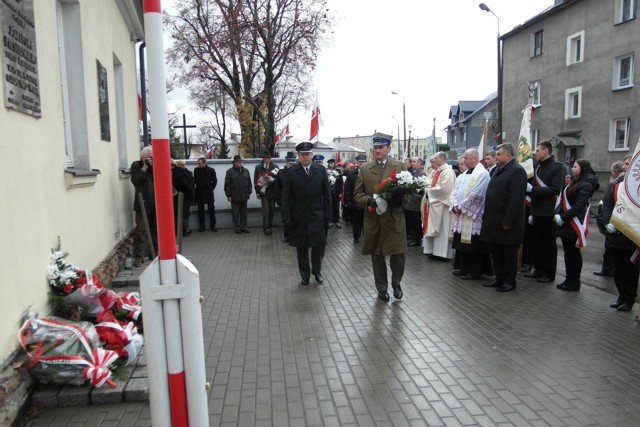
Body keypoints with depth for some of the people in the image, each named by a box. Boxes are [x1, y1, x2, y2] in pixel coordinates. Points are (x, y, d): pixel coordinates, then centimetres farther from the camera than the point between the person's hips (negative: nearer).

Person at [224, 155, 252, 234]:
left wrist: (249, 192, 9)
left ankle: (243, 227, 18)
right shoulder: (230, 171, -3)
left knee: (244, 213, 9)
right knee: (235, 214, 2)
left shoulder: (245, 171, 10)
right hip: (235, 197, -4)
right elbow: (227, 184, -4)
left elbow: (249, 183, 14)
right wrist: (228, 195, -8)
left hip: (244, 196, 4)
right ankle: (236, 228, 11)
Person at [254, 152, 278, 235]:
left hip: (272, 192, 2)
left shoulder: (274, 167, 6)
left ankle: (270, 226, 20)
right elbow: (256, 180, 6)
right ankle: (266, 228, 1)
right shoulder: (258, 167, 4)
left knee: (272, 210, 8)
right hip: (263, 192, -2)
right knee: (265, 211, -5)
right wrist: (257, 191, 2)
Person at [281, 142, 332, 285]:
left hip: (317, 216, 0)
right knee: (301, 248, 9)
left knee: (319, 246, 2)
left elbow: (327, 194, 3)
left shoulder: (321, 170, 2)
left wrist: (327, 215, -1)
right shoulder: (292, 172, -1)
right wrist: (286, 217, -7)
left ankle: (317, 271, 27)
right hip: (299, 217, 0)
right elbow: (286, 197, -1)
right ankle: (304, 275, 25)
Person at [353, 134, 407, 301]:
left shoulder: (400, 167, 4)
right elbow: (357, 194, 5)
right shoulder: (365, 170, 5)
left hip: (395, 219, -1)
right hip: (373, 220, 1)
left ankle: (396, 283, 26)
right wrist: (369, 200, -15)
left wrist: (399, 199, -15)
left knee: (398, 254, -1)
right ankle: (382, 288, 27)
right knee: (377, 256, 9)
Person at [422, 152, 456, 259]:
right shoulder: (436, 172, 15)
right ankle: (433, 249, 18)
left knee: (441, 229, -3)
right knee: (433, 228, 11)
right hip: (434, 203, 9)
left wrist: (429, 191, -13)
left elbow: (444, 188, -22)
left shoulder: (448, 172, -13)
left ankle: (441, 252, 4)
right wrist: (428, 190, -1)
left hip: (441, 204, -9)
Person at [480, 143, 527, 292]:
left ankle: (510, 281, 16)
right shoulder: (499, 170, 15)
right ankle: (500, 278, 26)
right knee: (496, 251, 14)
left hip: (506, 222, -9)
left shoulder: (517, 171, -14)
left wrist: (508, 222, -22)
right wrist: (486, 216, 13)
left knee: (509, 252, 4)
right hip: (494, 221, 9)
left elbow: (516, 199, -20)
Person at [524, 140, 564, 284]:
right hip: (537, 212, 7)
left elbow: (555, 190, -18)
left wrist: (532, 189, -19)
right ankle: (538, 270, 21)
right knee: (537, 242, 11)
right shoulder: (538, 168, 14)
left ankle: (549, 273, 10)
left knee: (549, 244, 2)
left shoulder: (557, 167, -7)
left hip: (549, 214, -7)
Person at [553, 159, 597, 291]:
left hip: (574, 225, -8)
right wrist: (557, 214, 0)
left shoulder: (586, 185, -12)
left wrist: (562, 218, -16)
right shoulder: (574, 182, 16)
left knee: (574, 253, 0)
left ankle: (574, 282, 10)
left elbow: (578, 206, -19)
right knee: (568, 252, 12)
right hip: (566, 223, 8)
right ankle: (569, 280, 21)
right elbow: (563, 200, 14)